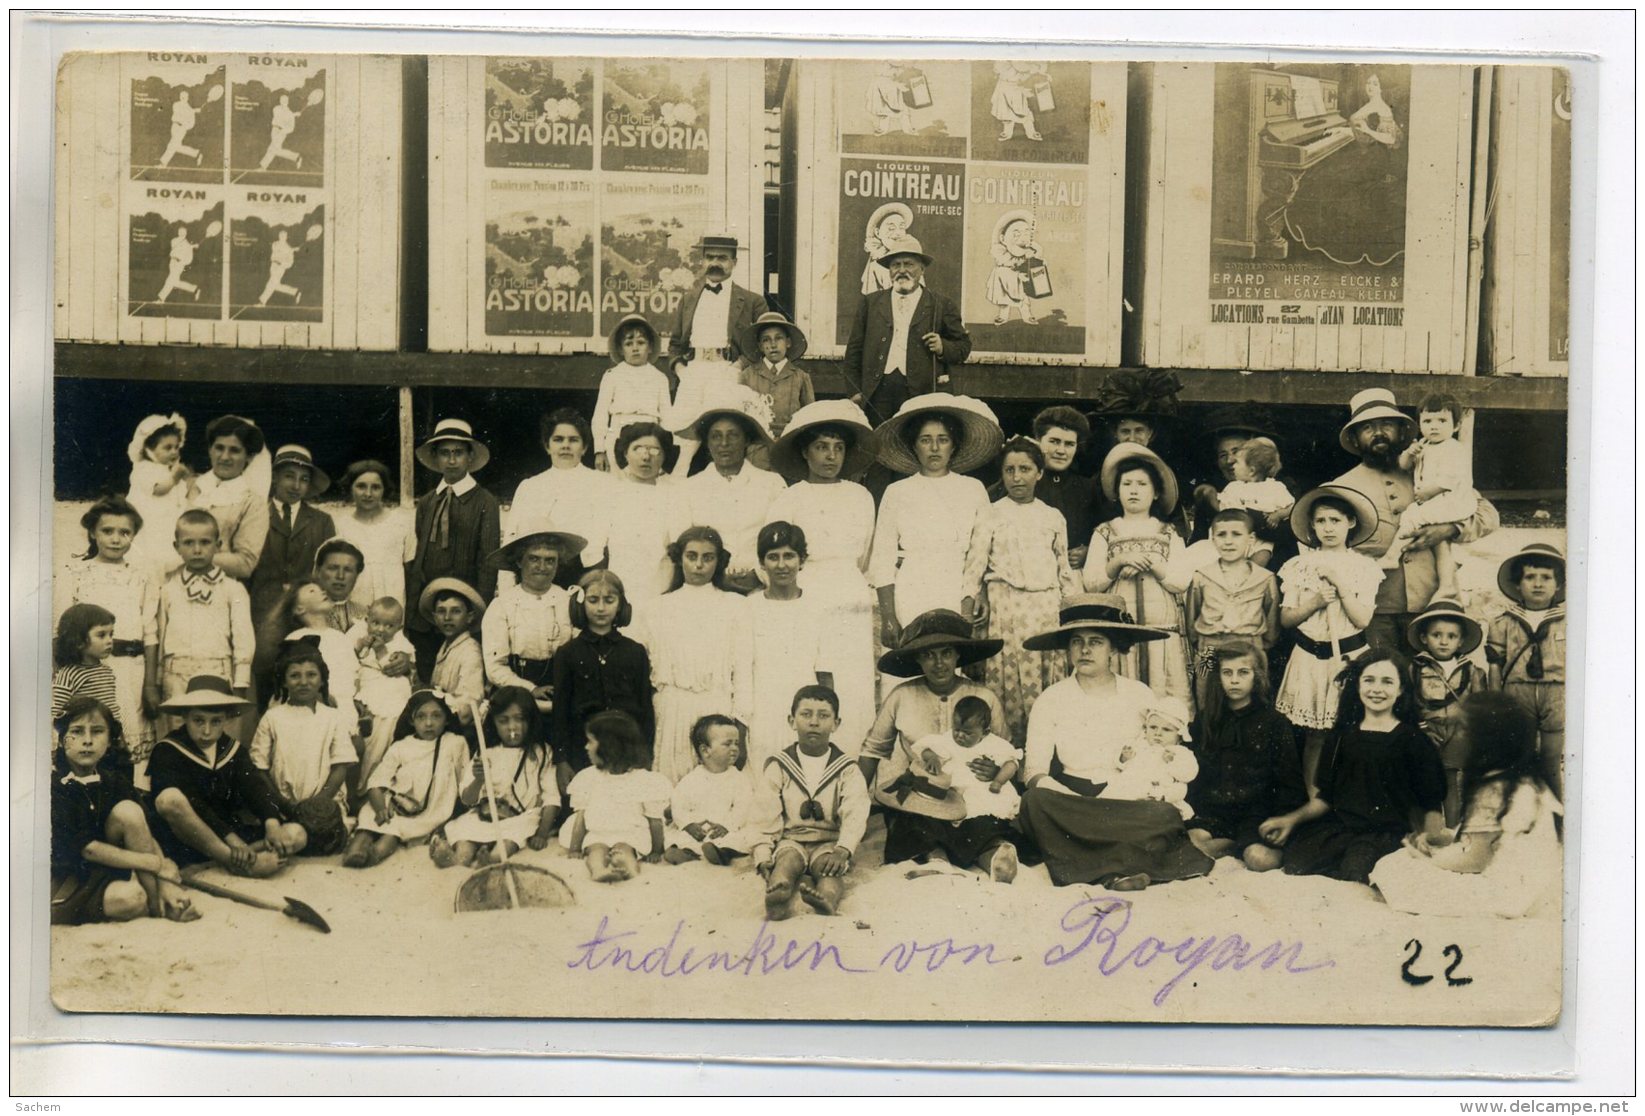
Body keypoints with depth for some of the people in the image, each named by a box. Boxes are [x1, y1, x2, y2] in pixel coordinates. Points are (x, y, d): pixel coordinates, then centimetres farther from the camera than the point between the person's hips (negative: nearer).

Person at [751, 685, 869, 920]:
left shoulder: (847, 770, 7)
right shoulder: (777, 767, 10)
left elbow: (855, 815, -8)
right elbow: (765, 818, 3)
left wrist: (842, 850, -28)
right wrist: (763, 856, -15)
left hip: (829, 842, 0)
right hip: (791, 839, 0)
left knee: (827, 864, -33)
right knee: (789, 858, -34)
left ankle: (826, 899, -68)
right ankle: (778, 896, -69)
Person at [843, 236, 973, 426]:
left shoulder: (941, 305, 10)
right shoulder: (870, 302, 15)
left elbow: (963, 346, 12)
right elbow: (855, 349, 13)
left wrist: (943, 347, -9)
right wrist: (856, 390, 5)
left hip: (922, 393, -1)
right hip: (878, 391, 1)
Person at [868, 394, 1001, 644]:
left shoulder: (973, 490, 12)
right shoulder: (897, 493, 9)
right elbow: (882, 560, 7)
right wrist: (888, 617, -2)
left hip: (962, 600, 1)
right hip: (913, 602, -1)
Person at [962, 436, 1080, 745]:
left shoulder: (1053, 518, 15)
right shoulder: (991, 516, 6)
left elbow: (1065, 569, 19)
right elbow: (974, 563, -3)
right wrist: (968, 602, -17)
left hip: (1048, 606, 3)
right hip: (1007, 608, -3)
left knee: (1051, 680, -1)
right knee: (1010, 682, -7)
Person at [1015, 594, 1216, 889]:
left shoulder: (1140, 696, 8)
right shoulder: (1051, 700, 4)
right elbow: (1034, 771, -1)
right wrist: (1078, 801, -21)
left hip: (1131, 802, 0)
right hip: (1071, 800, 0)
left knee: (1165, 815, -31)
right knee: (1036, 801, -33)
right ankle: (1114, 872, -26)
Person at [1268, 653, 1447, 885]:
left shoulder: (1412, 740, 7)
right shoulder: (1342, 735, 17)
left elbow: (1433, 804, 6)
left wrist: (1430, 837, -15)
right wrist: (1292, 819, 0)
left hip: (1385, 832, -4)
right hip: (1338, 827, 4)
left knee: (1354, 874, -35)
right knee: (1294, 866, -26)